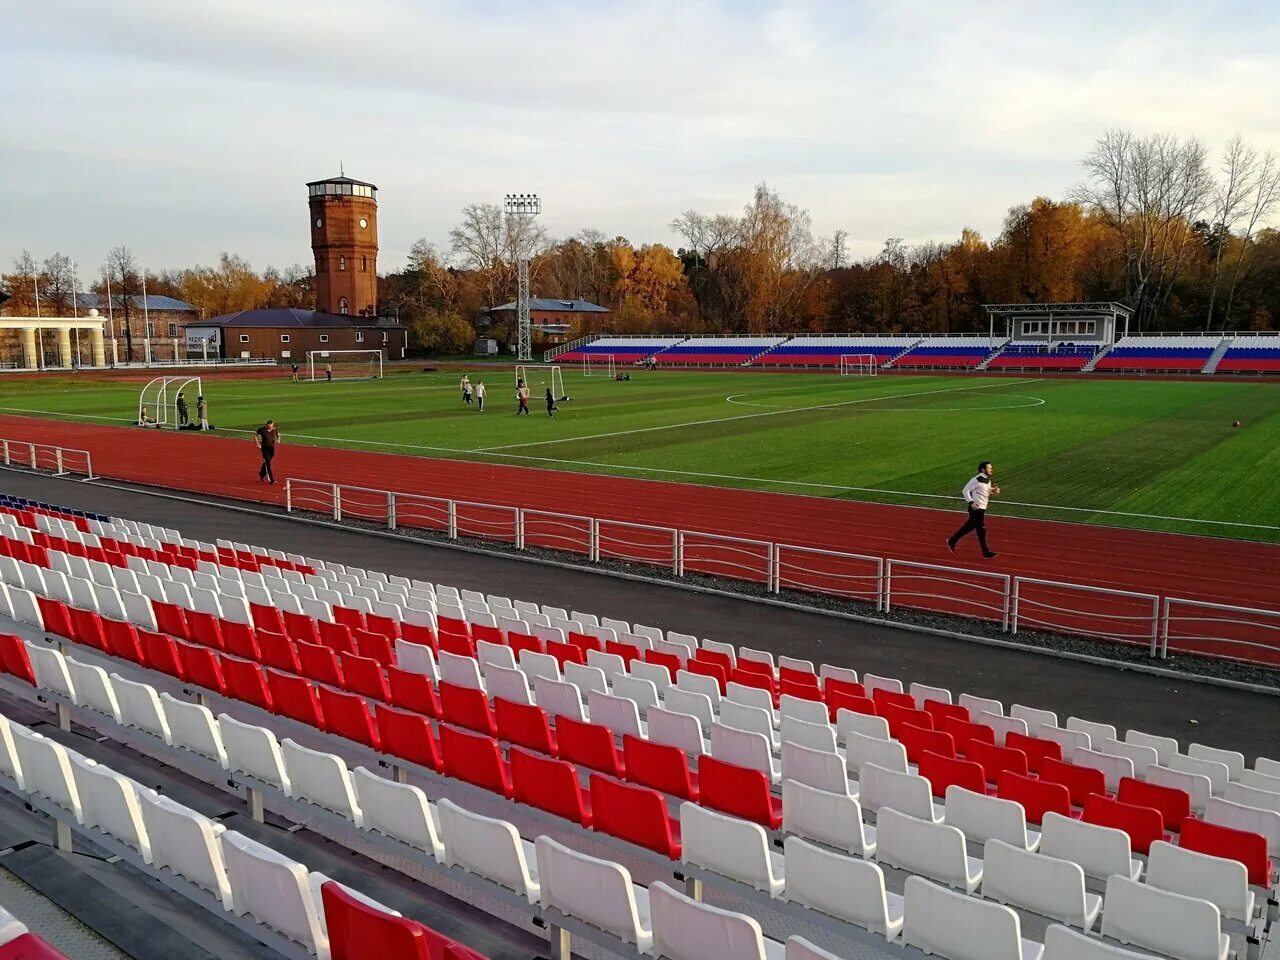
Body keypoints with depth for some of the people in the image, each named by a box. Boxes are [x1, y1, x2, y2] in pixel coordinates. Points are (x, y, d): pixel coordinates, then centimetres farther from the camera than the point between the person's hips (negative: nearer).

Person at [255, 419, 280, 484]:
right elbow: (255, 435, 0)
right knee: (268, 463, -11)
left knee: (267, 462, 18)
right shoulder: (262, 429, -14)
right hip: (264, 448, -4)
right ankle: (271, 479, -13)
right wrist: (258, 444, -5)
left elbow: (278, 435, 14)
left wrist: (278, 440, -8)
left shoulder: (275, 429, -5)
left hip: (272, 448, 4)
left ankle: (261, 474, 43)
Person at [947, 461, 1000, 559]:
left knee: (969, 527, 17)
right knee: (981, 530, -4)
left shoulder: (988, 480, 9)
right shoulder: (977, 480, -17)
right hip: (976, 508, -9)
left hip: (982, 508, 9)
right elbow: (966, 490, -15)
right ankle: (986, 552, 3)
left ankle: (952, 542, 28)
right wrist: (971, 502, -22)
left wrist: (994, 490, 3)